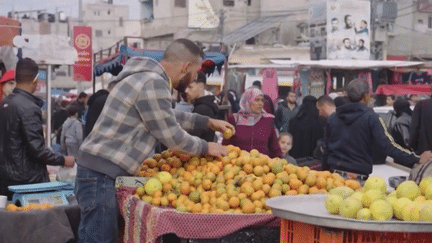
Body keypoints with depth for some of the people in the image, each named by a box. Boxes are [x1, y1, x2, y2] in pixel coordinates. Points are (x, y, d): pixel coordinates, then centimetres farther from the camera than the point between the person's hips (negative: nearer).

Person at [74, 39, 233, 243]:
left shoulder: (149, 78, 15)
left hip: (100, 169, 11)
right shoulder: (153, 83, -17)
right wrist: (206, 147, 3)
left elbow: (170, 116, 33)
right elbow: (172, 137, -12)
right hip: (101, 172, -11)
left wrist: (208, 122, 31)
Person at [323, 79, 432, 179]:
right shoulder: (371, 117, -8)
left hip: (335, 173, 5)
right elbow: (388, 146, -15)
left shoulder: (332, 118, 8)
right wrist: (417, 160, -11)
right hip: (358, 177, -4)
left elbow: (326, 150, 14)